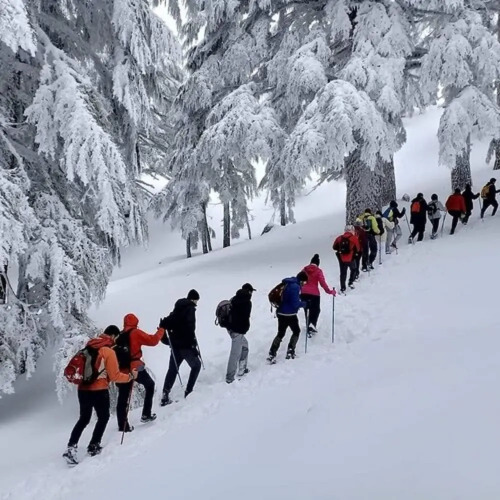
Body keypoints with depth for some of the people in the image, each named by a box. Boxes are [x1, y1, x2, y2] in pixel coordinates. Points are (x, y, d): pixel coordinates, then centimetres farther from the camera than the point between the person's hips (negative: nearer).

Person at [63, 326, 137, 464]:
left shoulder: (90, 346, 5)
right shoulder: (109, 352, -15)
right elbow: (115, 376, -12)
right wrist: (130, 376, 1)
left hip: (83, 389, 6)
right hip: (99, 390, -6)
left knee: (84, 419, 19)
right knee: (103, 417, 17)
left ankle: (71, 448, 9)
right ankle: (93, 447, 19)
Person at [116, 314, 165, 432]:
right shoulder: (136, 333, -4)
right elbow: (153, 341, -6)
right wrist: (161, 330, 7)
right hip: (135, 368, -5)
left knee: (122, 398, 8)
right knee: (150, 385, 20)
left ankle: (123, 426, 7)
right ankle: (146, 415, 16)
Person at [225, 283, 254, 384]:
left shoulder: (234, 299, 10)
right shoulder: (247, 301, -14)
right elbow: (246, 318, -17)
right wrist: (245, 329, -1)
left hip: (231, 327, 9)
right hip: (238, 330, -9)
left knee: (244, 344, 26)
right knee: (235, 353, -5)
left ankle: (242, 369, 33)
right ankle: (230, 377, -4)